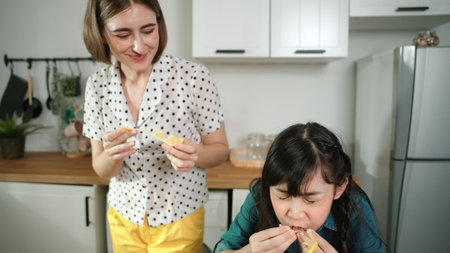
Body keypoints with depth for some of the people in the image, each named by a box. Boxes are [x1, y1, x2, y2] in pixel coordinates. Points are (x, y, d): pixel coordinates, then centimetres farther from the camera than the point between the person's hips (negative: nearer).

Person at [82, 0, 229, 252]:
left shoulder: (195, 77, -20)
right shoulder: (97, 85, -9)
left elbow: (220, 149, -9)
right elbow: (103, 170, -4)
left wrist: (195, 155, -30)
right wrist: (112, 154, -26)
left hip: (179, 221, -3)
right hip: (123, 218, 4)